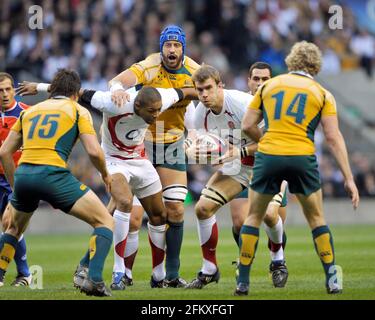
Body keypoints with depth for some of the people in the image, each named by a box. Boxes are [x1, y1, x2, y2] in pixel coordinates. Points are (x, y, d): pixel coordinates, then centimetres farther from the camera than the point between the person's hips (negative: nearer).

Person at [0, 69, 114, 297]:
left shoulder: (30, 111, 24)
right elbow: (94, 151, -1)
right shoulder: (78, 111, 11)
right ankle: (94, 280, -13)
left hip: (23, 174, 5)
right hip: (53, 175, -5)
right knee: (105, 222, 4)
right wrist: (105, 174, 18)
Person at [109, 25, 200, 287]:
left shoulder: (193, 72, -7)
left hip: (172, 145, 3)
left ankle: (172, 274, 11)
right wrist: (117, 87, -55)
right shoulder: (149, 68, -19)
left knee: (175, 210, 0)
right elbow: (118, 80, -33)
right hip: (140, 141, -3)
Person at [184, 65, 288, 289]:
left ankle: (278, 260, 8)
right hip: (234, 165, 6)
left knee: (269, 213, -25)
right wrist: (192, 151, -19)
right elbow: (200, 143, 5)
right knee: (203, 208, -8)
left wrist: (241, 152, -35)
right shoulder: (201, 113, -8)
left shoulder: (243, 104, -28)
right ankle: (209, 269, 8)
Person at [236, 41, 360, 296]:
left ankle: (243, 281, 11)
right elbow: (333, 137, 2)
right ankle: (332, 280, 13)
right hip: (303, 158, 0)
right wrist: (349, 179, 1)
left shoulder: (268, 86, 14)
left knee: (254, 217, 16)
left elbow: (248, 126, 10)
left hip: (267, 157, 0)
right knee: (316, 218, 18)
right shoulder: (322, 94, 10)